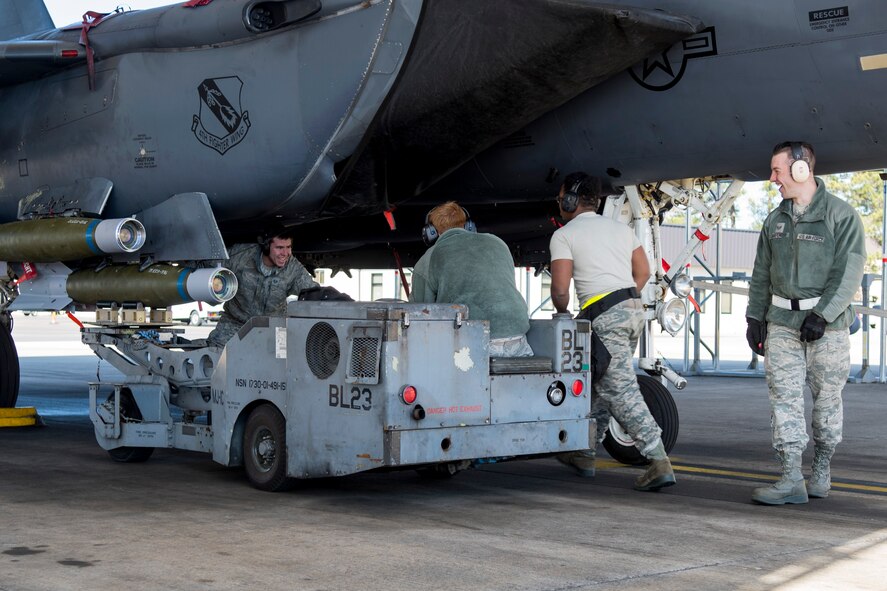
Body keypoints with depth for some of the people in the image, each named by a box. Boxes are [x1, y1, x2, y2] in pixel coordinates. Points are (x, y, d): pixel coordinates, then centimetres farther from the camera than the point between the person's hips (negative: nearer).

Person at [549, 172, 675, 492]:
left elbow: (560, 289, -8)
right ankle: (584, 454, 27)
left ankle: (660, 463, -19)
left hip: (604, 318, -8)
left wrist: (563, 313, 11)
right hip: (634, 309, 8)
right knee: (601, 384, 19)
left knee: (622, 392, -10)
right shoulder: (621, 228, 19)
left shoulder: (564, 235, -1)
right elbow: (643, 272, 19)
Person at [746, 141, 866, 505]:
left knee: (826, 398, 5)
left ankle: (822, 471, 22)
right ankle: (791, 480, -8)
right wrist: (754, 317, 11)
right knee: (784, 396, -6)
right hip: (782, 323, 4)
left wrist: (823, 315, -19)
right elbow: (762, 273, 18)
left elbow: (849, 271, -11)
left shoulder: (841, 215, -5)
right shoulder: (775, 220, 13)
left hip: (827, 325, -4)